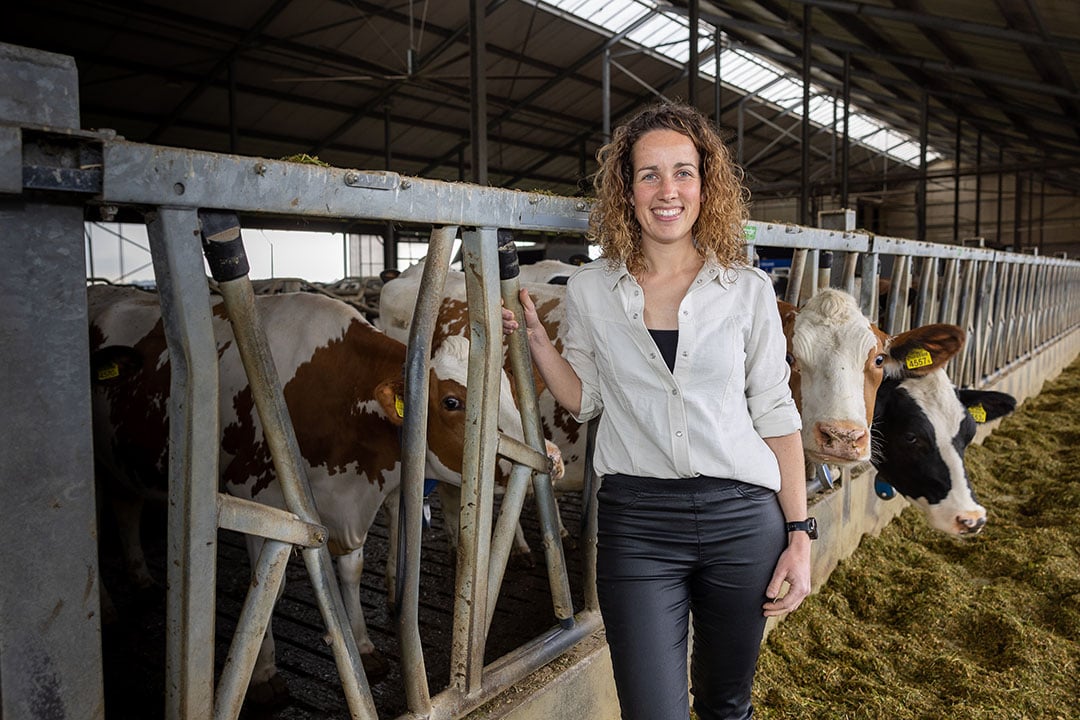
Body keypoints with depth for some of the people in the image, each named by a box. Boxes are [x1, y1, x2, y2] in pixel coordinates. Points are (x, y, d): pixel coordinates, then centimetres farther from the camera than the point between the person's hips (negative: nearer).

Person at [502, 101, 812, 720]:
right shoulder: (591, 290, 2)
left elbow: (776, 416, 3)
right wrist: (536, 337, -3)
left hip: (744, 518, 1)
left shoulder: (748, 291, 0)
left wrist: (800, 535, 0)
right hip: (636, 522, 0)